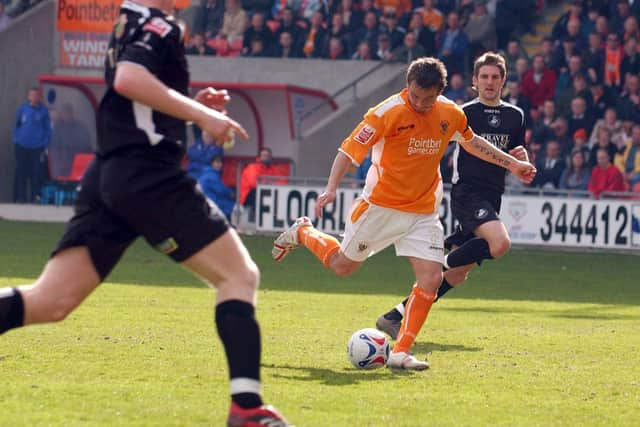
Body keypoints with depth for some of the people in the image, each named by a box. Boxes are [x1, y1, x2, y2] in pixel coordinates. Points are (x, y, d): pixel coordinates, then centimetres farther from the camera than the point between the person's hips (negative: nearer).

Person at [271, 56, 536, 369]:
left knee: (431, 278, -11)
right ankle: (302, 233, 39)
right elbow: (350, 149, -19)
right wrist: (331, 188, -31)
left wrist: (512, 164, 21)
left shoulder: (451, 115, -2)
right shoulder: (389, 112, -19)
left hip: (424, 212, 4)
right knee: (342, 265, 8)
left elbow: (472, 142, 19)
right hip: (382, 205, -4)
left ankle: (400, 353, -6)